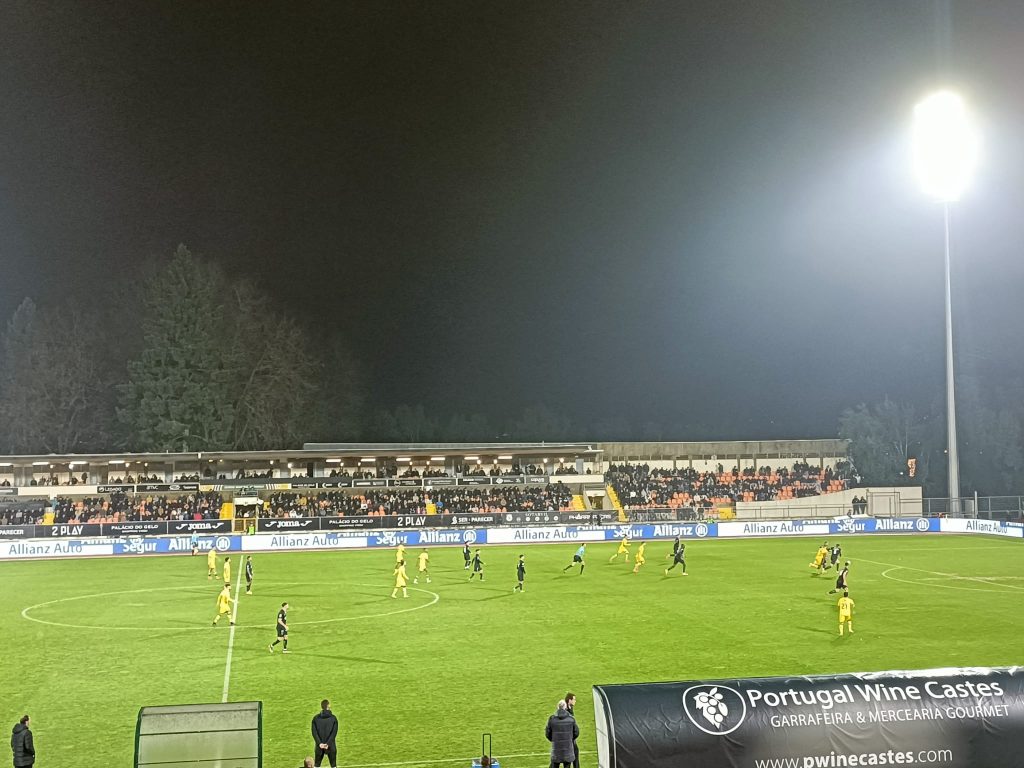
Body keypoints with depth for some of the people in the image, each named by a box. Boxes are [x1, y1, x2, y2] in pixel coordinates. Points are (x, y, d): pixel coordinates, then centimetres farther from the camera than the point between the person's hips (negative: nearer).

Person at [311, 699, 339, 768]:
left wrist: (319, 743, -12)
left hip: (319, 746, 1)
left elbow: (314, 732, -7)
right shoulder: (333, 718, -6)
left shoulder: (315, 718, -1)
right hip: (330, 746, -1)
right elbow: (334, 732, -12)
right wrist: (328, 743, -13)